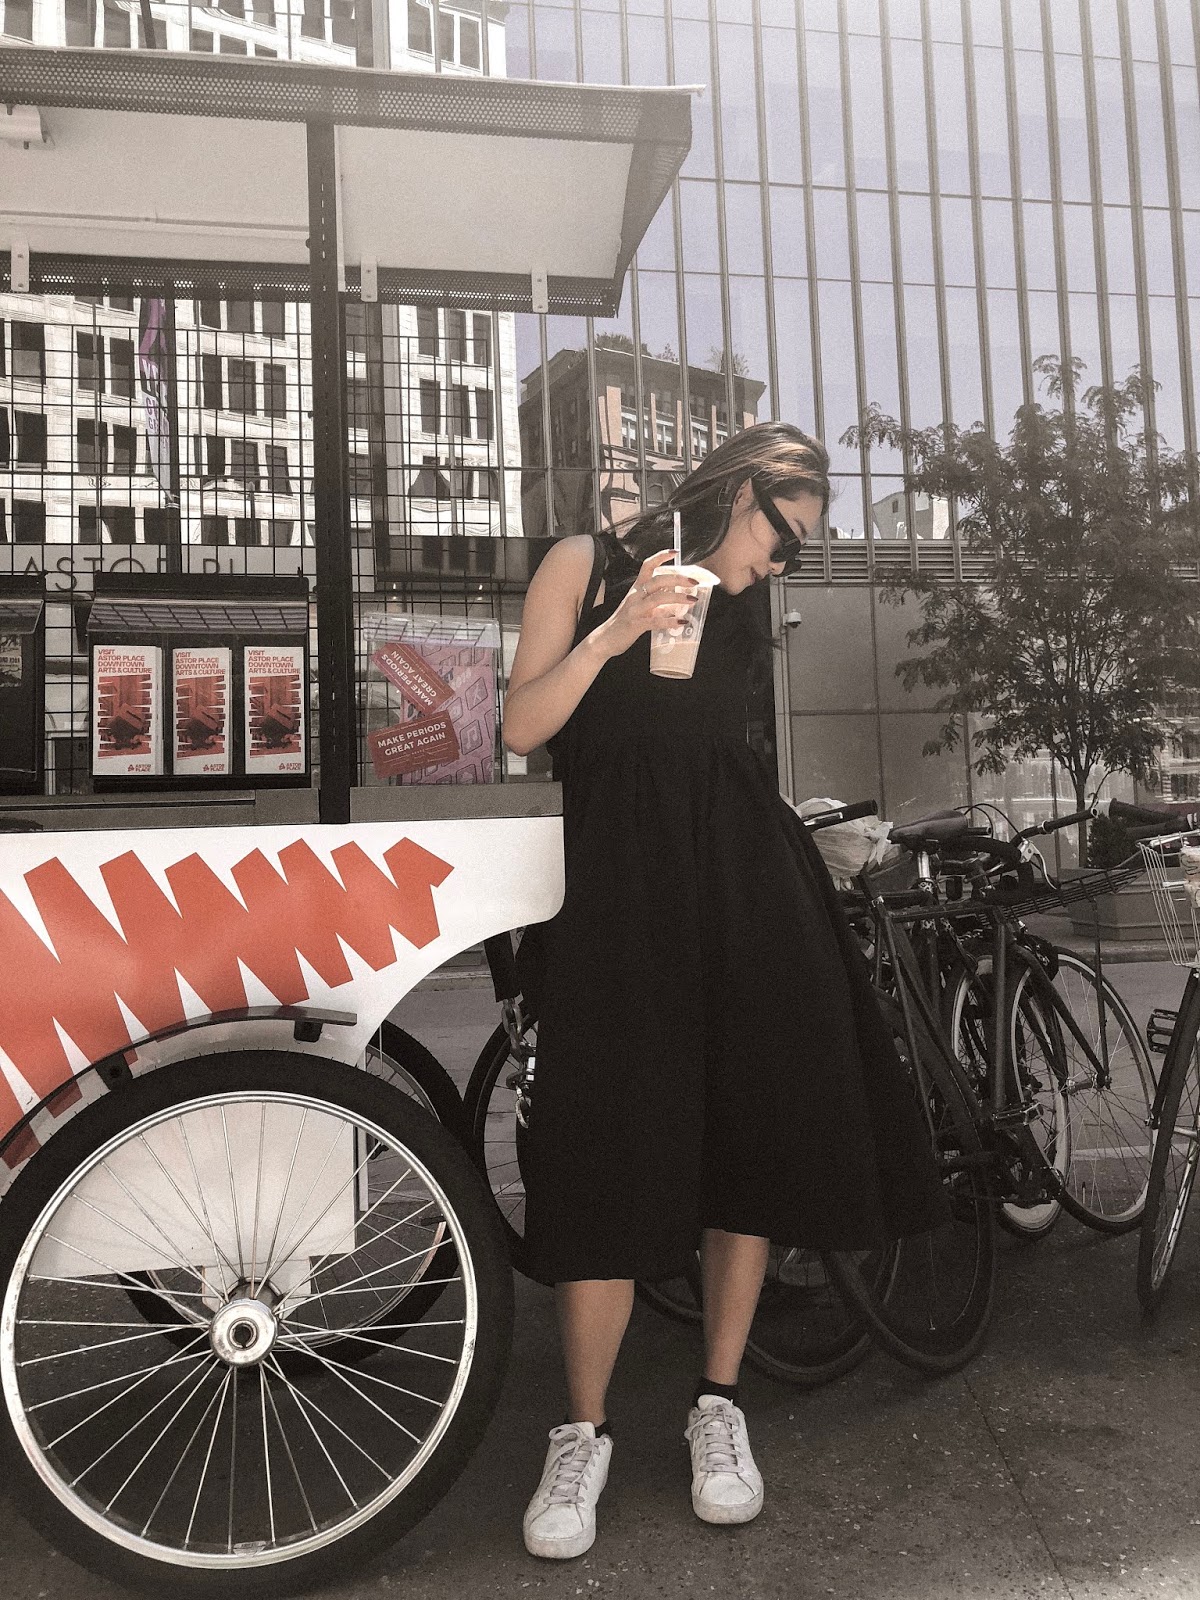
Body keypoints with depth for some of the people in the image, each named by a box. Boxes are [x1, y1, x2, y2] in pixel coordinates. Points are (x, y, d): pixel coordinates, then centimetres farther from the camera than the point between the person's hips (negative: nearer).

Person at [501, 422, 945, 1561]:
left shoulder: (740, 612, 22)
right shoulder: (587, 565, 8)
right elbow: (522, 729, -1)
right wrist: (614, 634, -12)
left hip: (740, 869, 5)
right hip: (618, 875, -5)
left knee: (751, 1123, 3)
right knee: (611, 1145, -6)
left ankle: (719, 1405, 22)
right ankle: (584, 1432, 14)